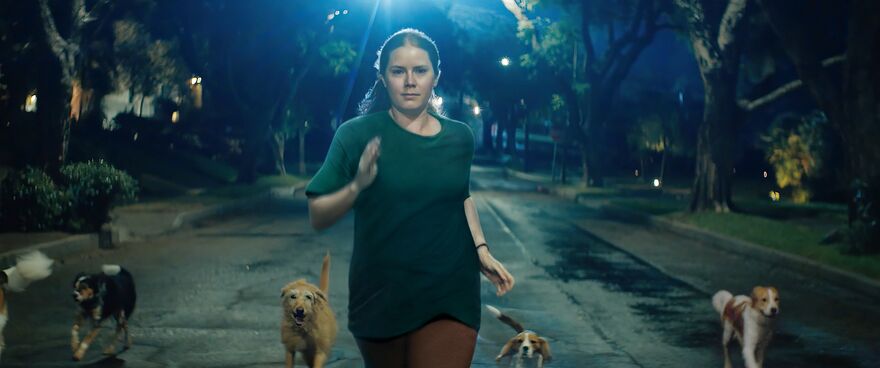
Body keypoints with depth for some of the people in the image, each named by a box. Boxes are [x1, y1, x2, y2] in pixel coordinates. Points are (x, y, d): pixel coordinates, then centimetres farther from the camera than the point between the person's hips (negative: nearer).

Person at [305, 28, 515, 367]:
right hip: (380, 295, -1)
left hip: (450, 297, 1)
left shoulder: (460, 137, 2)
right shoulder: (357, 134, -8)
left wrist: (481, 250, 10)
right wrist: (357, 185, -26)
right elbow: (317, 218, -9)